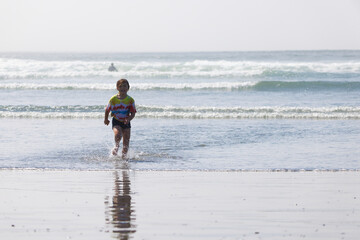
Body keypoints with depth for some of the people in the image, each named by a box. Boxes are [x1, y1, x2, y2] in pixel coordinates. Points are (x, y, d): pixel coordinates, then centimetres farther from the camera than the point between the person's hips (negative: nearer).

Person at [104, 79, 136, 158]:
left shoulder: (130, 100, -7)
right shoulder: (113, 99, -9)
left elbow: (133, 113, -6)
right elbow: (107, 110, 6)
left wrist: (129, 119, -25)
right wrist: (106, 119, 18)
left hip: (126, 122, 2)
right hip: (116, 122, -2)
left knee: (126, 141, 2)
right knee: (118, 135, -27)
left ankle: (124, 156, 19)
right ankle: (117, 146, 3)